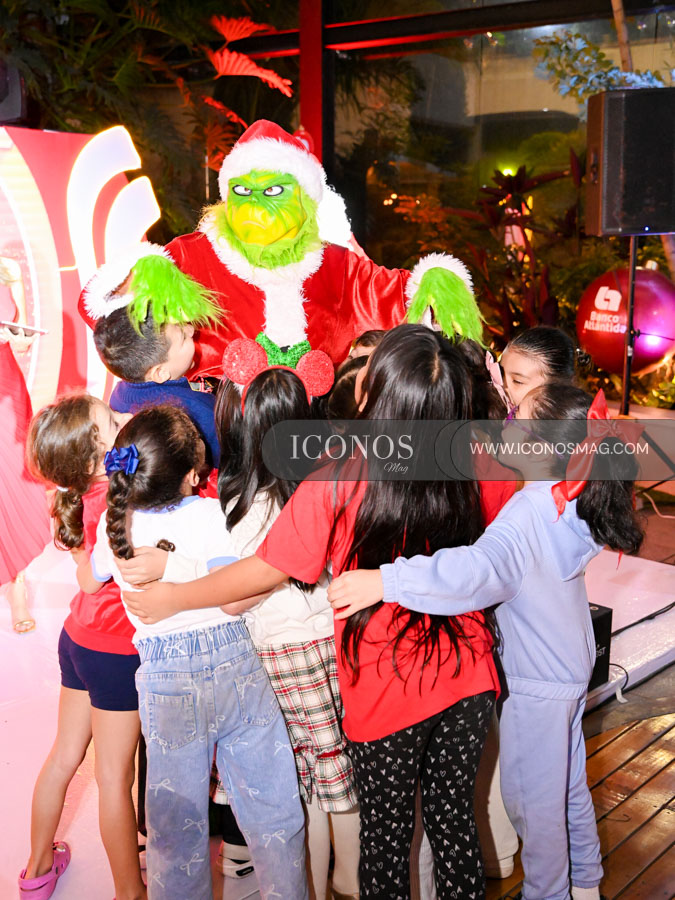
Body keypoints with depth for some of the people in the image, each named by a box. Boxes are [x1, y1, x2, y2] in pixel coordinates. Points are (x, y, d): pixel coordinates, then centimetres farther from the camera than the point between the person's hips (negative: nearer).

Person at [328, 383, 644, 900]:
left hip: (536, 682, -9)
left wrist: (387, 581, -52)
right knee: (569, 785, 25)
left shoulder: (529, 513, -32)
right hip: (573, 667, 9)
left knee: (531, 799, 12)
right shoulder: (575, 501, -7)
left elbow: (480, 571, -50)